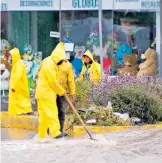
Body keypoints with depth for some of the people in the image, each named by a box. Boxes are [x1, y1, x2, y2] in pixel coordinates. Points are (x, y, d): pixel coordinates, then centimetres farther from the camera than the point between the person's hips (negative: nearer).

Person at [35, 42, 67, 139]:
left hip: (42, 93, 10)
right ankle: (55, 132, -14)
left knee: (44, 114, 12)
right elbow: (53, 82, -17)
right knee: (52, 112, -11)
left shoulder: (48, 62, 15)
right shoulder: (50, 65, -18)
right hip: (47, 93, -10)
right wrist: (62, 91, -6)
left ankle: (42, 134, 16)